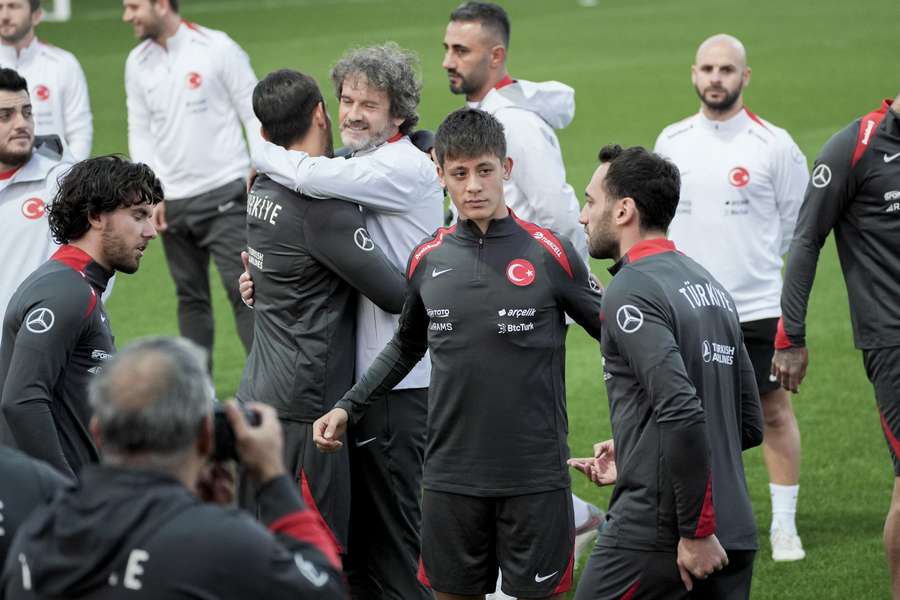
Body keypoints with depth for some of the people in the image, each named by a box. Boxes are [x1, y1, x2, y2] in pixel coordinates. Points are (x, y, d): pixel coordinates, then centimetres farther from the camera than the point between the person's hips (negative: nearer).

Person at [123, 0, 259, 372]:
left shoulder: (218, 49, -6)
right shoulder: (138, 63, 8)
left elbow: (254, 114, -4)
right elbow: (140, 132, 12)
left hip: (224, 193, -5)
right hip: (172, 202, 5)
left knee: (242, 290, -11)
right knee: (190, 297, 9)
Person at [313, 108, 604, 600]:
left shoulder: (549, 255, -5)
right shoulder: (428, 259, 5)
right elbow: (407, 346, 21)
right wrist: (347, 407, 13)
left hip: (535, 476, -3)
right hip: (451, 475, 3)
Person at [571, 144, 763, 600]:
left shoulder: (631, 293, -11)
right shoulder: (710, 285, 16)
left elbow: (682, 413, -23)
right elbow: (750, 425, 20)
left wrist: (696, 532, -19)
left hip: (656, 534, -8)